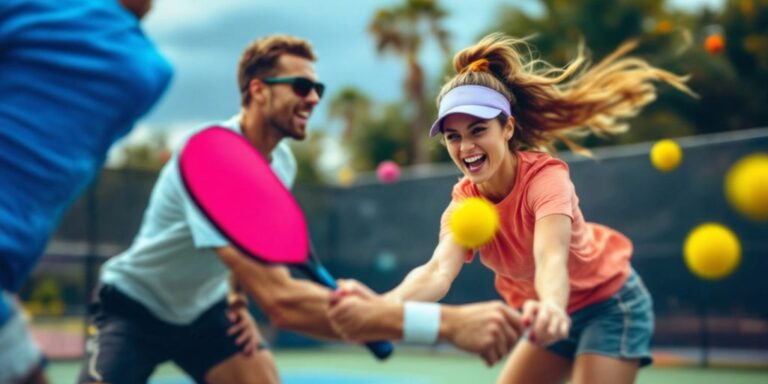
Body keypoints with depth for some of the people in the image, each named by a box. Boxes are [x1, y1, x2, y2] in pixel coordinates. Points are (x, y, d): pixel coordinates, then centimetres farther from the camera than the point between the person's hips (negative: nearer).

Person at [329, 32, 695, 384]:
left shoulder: (545, 175, -29)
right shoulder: (463, 203, -16)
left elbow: (551, 257, -49)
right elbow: (439, 270, -37)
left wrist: (552, 308, -73)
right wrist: (380, 306, -60)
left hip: (611, 304, -6)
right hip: (562, 316, 6)